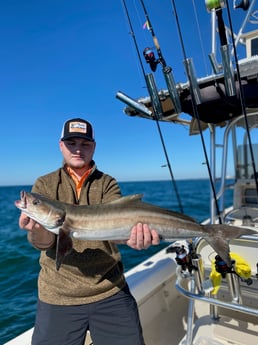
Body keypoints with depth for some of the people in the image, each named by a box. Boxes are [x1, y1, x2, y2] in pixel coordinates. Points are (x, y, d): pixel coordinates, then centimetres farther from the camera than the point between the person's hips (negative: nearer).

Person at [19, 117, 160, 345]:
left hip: (111, 293, 1)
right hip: (57, 297, 0)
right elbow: (42, 242, -11)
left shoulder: (107, 183, 0)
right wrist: (39, 230, -35)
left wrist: (133, 233, -40)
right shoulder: (44, 184, -1)